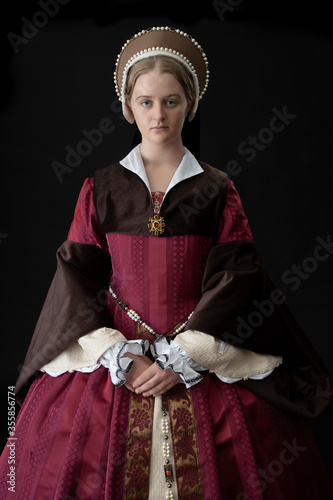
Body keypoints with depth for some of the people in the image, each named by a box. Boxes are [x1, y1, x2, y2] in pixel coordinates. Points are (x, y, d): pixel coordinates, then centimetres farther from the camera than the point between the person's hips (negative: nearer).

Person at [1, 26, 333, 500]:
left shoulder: (218, 190, 2)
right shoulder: (101, 188, 5)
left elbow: (234, 281, -4)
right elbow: (78, 277, 0)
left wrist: (184, 359, -14)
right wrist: (117, 357, -12)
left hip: (206, 363, 0)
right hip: (112, 358, 1)